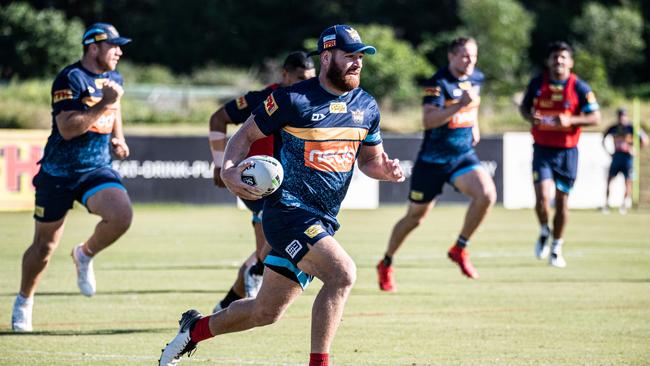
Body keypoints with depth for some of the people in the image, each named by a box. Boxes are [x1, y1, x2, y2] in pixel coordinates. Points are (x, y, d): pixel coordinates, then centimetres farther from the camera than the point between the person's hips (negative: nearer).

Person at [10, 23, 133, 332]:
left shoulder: (113, 78, 7)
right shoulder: (70, 79, -16)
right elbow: (67, 129, -26)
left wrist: (118, 138, 12)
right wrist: (104, 104, -27)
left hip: (97, 168, 5)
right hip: (59, 173, -5)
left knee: (121, 215, -25)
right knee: (45, 245, 5)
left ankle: (85, 255, 4)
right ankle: (24, 301, 29)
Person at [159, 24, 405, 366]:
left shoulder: (366, 107, 8)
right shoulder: (293, 98, -9)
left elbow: (368, 159, 20)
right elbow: (246, 135, 0)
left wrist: (385, 169, -3)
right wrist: (228, 169, -19)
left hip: (322, 221, 7)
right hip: (288, 210, -7)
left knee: (266, 312, 13)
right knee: (342, 272, -29)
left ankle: (196, 328, 37)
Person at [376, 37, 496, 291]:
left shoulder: (476, 78, 3)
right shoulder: (438, 83, -18)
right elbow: (428, 120, -31)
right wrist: (460, 104, -37)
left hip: (463, 155, 5)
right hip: (432, 159, -5)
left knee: (487, 194, -23)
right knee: (416, 216, 6)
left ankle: (460, 249, -5)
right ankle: (386, 265, 28)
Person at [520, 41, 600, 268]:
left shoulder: (579, 88, -5)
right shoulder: (537, 83, 0)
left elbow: (595, 118, -6)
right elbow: (524, 107, 14)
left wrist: (570, 120, -22)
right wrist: (530, 117, -10)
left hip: (567, 152, 0)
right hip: (542, 149, 0)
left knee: (562, 201, 5)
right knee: (542, 197, -17)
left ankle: (556, 249, 22)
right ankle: (544, 232, 14)